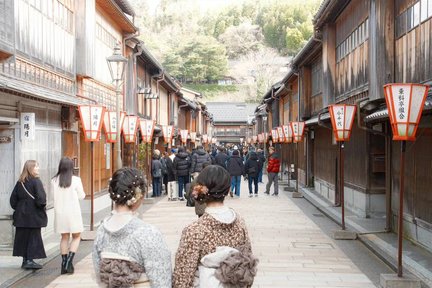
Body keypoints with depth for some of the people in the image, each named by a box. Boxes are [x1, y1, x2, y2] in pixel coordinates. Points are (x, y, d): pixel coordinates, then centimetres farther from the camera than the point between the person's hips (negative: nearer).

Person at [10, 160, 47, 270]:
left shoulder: (20, 182, 7)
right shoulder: (36, 181, -13)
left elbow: (13, 198, 10)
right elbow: (41, 198, -20)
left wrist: (18, 208, 16)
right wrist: (41, 207, -3)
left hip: (21, 215, 6)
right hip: (34, 215, -6)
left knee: (23, 237, 11)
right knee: (34, 236, 2)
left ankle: (25, 260, 17)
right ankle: (30, 260, 1)